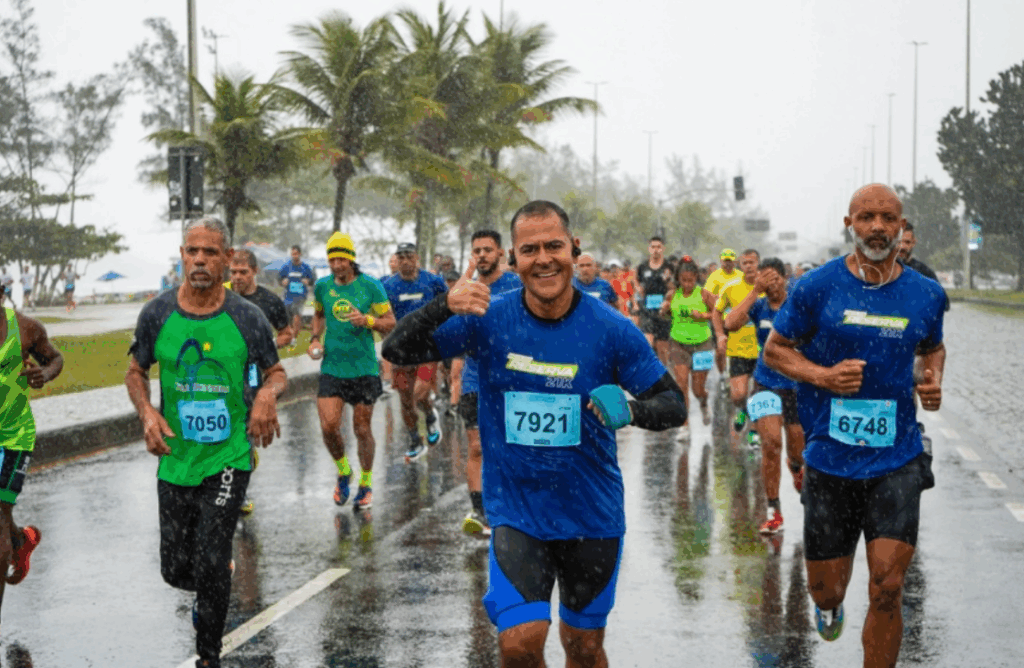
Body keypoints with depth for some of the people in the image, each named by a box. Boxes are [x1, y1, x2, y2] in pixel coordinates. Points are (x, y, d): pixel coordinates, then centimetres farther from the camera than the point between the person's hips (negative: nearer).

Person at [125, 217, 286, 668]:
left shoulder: (247, 318, -6)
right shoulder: (157, 314, -2)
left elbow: (276, 372, 6)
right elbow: (136, 372, 11)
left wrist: (268, 394, -17)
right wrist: (146, 412, -9)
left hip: (228, 457, -3)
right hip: (175, 458, 3)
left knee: (211, 563, -9)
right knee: (176, 570, 8)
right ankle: (209, 591, 44)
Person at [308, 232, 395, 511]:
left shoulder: (370, 286, -5)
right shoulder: (322, 286, 4)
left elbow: (390, 323, -2)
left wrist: (367, 320, -20)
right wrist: (316, 337, 8)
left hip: (364, 369, -2)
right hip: (331, 368, 2)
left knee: (362, 429, 5)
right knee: (328, 427, -9)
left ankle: (366, 483, 25)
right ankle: (343, 472, 19)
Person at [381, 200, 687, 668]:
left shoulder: (611, 330, -11)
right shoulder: (489, 318, -9)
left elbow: (674, 405, -6)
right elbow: (397, 351, -12)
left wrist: (630, 409, -29)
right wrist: (444, 306, -31)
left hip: (592, 514, 1)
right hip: (515, 513, 0)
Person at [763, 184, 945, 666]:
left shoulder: (925, 294, 3)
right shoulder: (817, 287, -5)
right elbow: (775, 349, 3)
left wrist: (931, 380, -1)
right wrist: (823, 376, -15)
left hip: (896, 462, 1)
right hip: (830, 460, 0)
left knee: (887, 590, -10)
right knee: (826, 588, 13)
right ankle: (829, 605, 51)